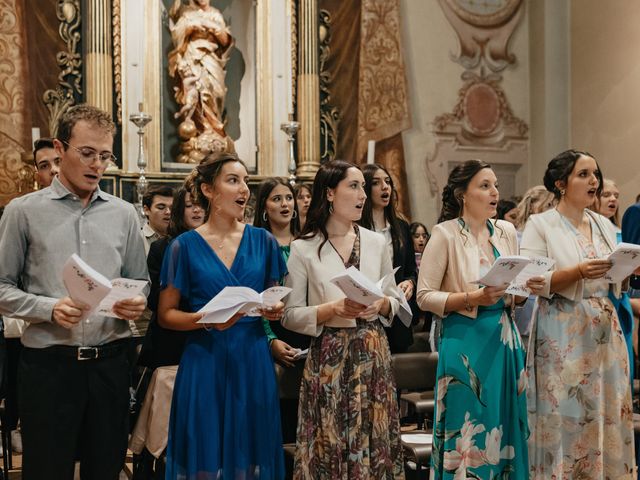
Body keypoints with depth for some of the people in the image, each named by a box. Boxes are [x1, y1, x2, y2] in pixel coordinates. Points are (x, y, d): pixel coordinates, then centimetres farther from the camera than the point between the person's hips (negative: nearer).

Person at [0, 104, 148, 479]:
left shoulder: (123, 214, 9)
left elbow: (140, 284, 14)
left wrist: (138, 304, -8)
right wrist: (50, 308, -16)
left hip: (110, 363, 3)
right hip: (48, 363, -3)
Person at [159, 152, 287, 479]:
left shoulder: (263, 241, 5)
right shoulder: (185, 246, -3)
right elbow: (166, 314, -1)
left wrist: (275, 310, -8)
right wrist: (206, 319, -18)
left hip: (254, 363, 3)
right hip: (205, 363, -2)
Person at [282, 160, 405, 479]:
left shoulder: (376, 242, 7)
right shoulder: (304, 248, -4)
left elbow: (395, 298, 14)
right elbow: (290, 315, -5)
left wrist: (381, 305, -7)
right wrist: (332, 310, -18)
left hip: (373, 354, 3)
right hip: (328, 358, -3)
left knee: (375, 442, 6)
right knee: (330, 444, 1)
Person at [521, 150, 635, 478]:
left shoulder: (605, 225, 13)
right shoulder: (540, 224, -5)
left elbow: (615, 284, 17)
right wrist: (578, 272, -24)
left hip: (604, 331, 6)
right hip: (563, 334, -5)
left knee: (605, 412, 7)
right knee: (565, 415, -3)